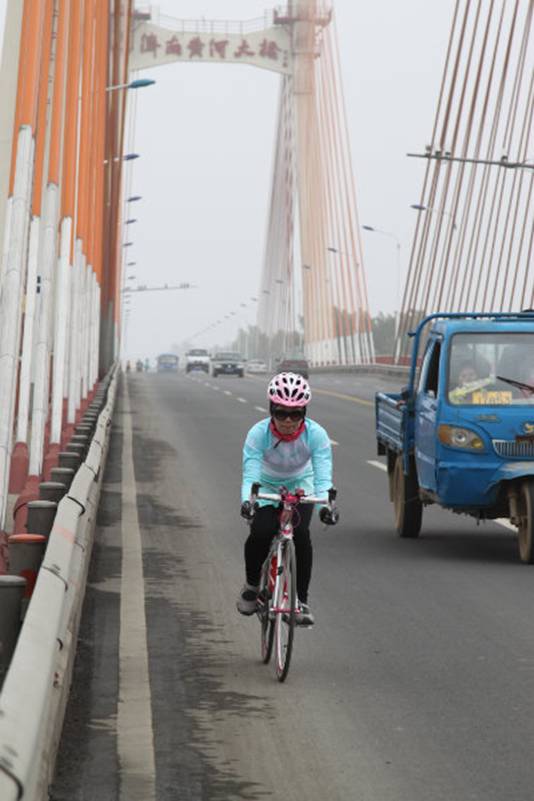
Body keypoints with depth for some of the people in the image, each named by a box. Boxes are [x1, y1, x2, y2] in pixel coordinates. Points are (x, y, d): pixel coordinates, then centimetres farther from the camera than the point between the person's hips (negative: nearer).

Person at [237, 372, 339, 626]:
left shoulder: (315, 434, -27)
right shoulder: (259, 433, -28)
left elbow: (323, 476, -33)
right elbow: (250, 474, -34)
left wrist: (326, 504, -53)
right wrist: (246, 501, -55)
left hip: (300, 488, 0)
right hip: (267, 488, 0)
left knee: (300, 534, -26)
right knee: (261, 533, -25)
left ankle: (301, 600, -12)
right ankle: (252, 585, 4)